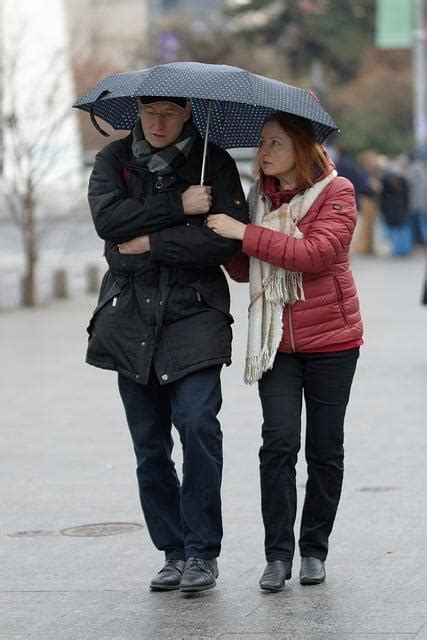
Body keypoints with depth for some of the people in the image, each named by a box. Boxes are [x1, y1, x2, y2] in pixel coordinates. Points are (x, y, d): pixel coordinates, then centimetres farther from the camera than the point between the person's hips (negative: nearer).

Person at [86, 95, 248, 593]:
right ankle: (174, 551, 14)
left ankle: (202, 552, -8)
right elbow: (107, 218, -9)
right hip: (131, 314, 3)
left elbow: (227, 239, -9)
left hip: (194, 311, -3)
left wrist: (150, 243, -9)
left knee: (197, 422, -18)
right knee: (149, 445, 4)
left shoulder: (213, 163, 3)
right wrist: (179, 206, -13)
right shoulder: (114, 160, 10)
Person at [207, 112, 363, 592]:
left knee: (324, 449, 5)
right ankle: (277, 553, -3)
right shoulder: (260, 196, 9)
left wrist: (245, 233, -22)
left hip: (330, 340, -3)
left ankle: (314, 550, 18)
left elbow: (316, 253, -23)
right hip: (275, 339, 3)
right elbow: (243, 270, 13)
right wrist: (220, 232, -5)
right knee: (278, 443, -9)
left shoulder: (336, 192, -7)